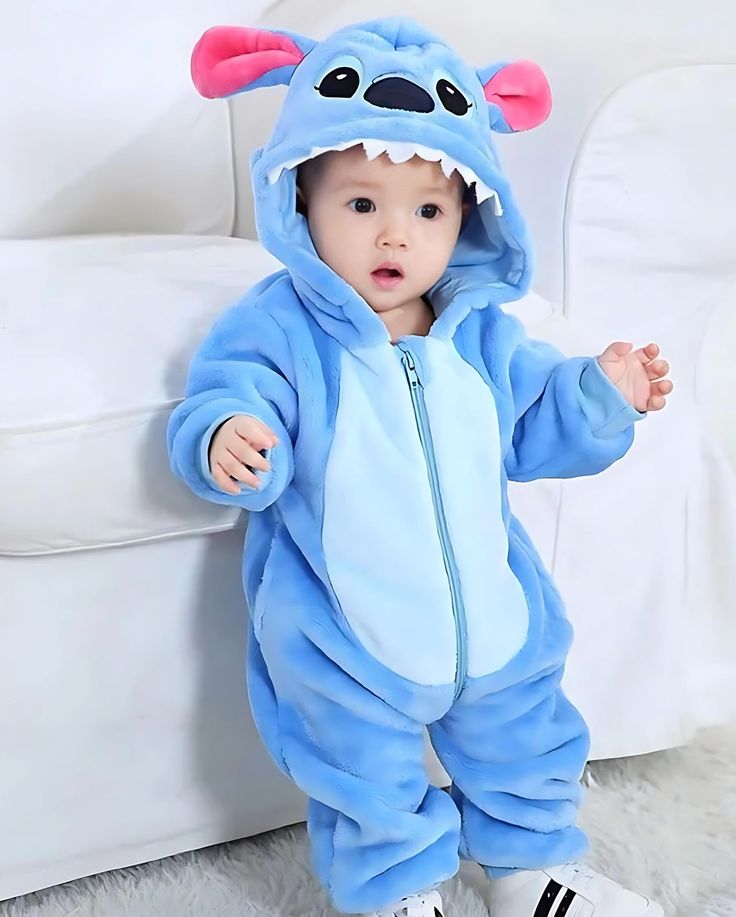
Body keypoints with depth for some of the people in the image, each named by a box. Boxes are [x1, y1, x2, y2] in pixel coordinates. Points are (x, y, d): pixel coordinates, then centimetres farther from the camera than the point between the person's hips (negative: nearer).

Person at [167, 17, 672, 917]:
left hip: (494, 623, 5)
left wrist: (599, 392, -3)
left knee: (525, 745, 23)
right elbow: (226, 400, -22)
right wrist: (227, 442, -43)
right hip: (346, 650, -4)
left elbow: (530, 428, 10)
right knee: (372, 788, 11)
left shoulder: (482, 331, 1)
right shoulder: (276, 328, -15)